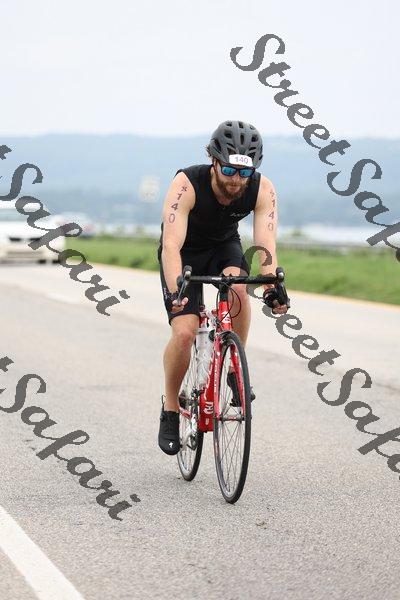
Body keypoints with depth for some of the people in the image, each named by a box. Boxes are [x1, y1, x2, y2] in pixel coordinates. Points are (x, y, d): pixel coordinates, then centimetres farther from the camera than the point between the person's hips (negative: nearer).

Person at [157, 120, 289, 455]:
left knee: (237, 287, -33)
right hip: (185, 254, -2)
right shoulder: (187, 184, -34)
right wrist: (175, 291, -57)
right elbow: (171, 246, -42)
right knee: (184, 333, -20)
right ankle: (170, 412, 2)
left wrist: (273, 286, -52)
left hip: (224, 247, 2)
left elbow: (265, 245, -34)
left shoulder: (262, 190, -26)